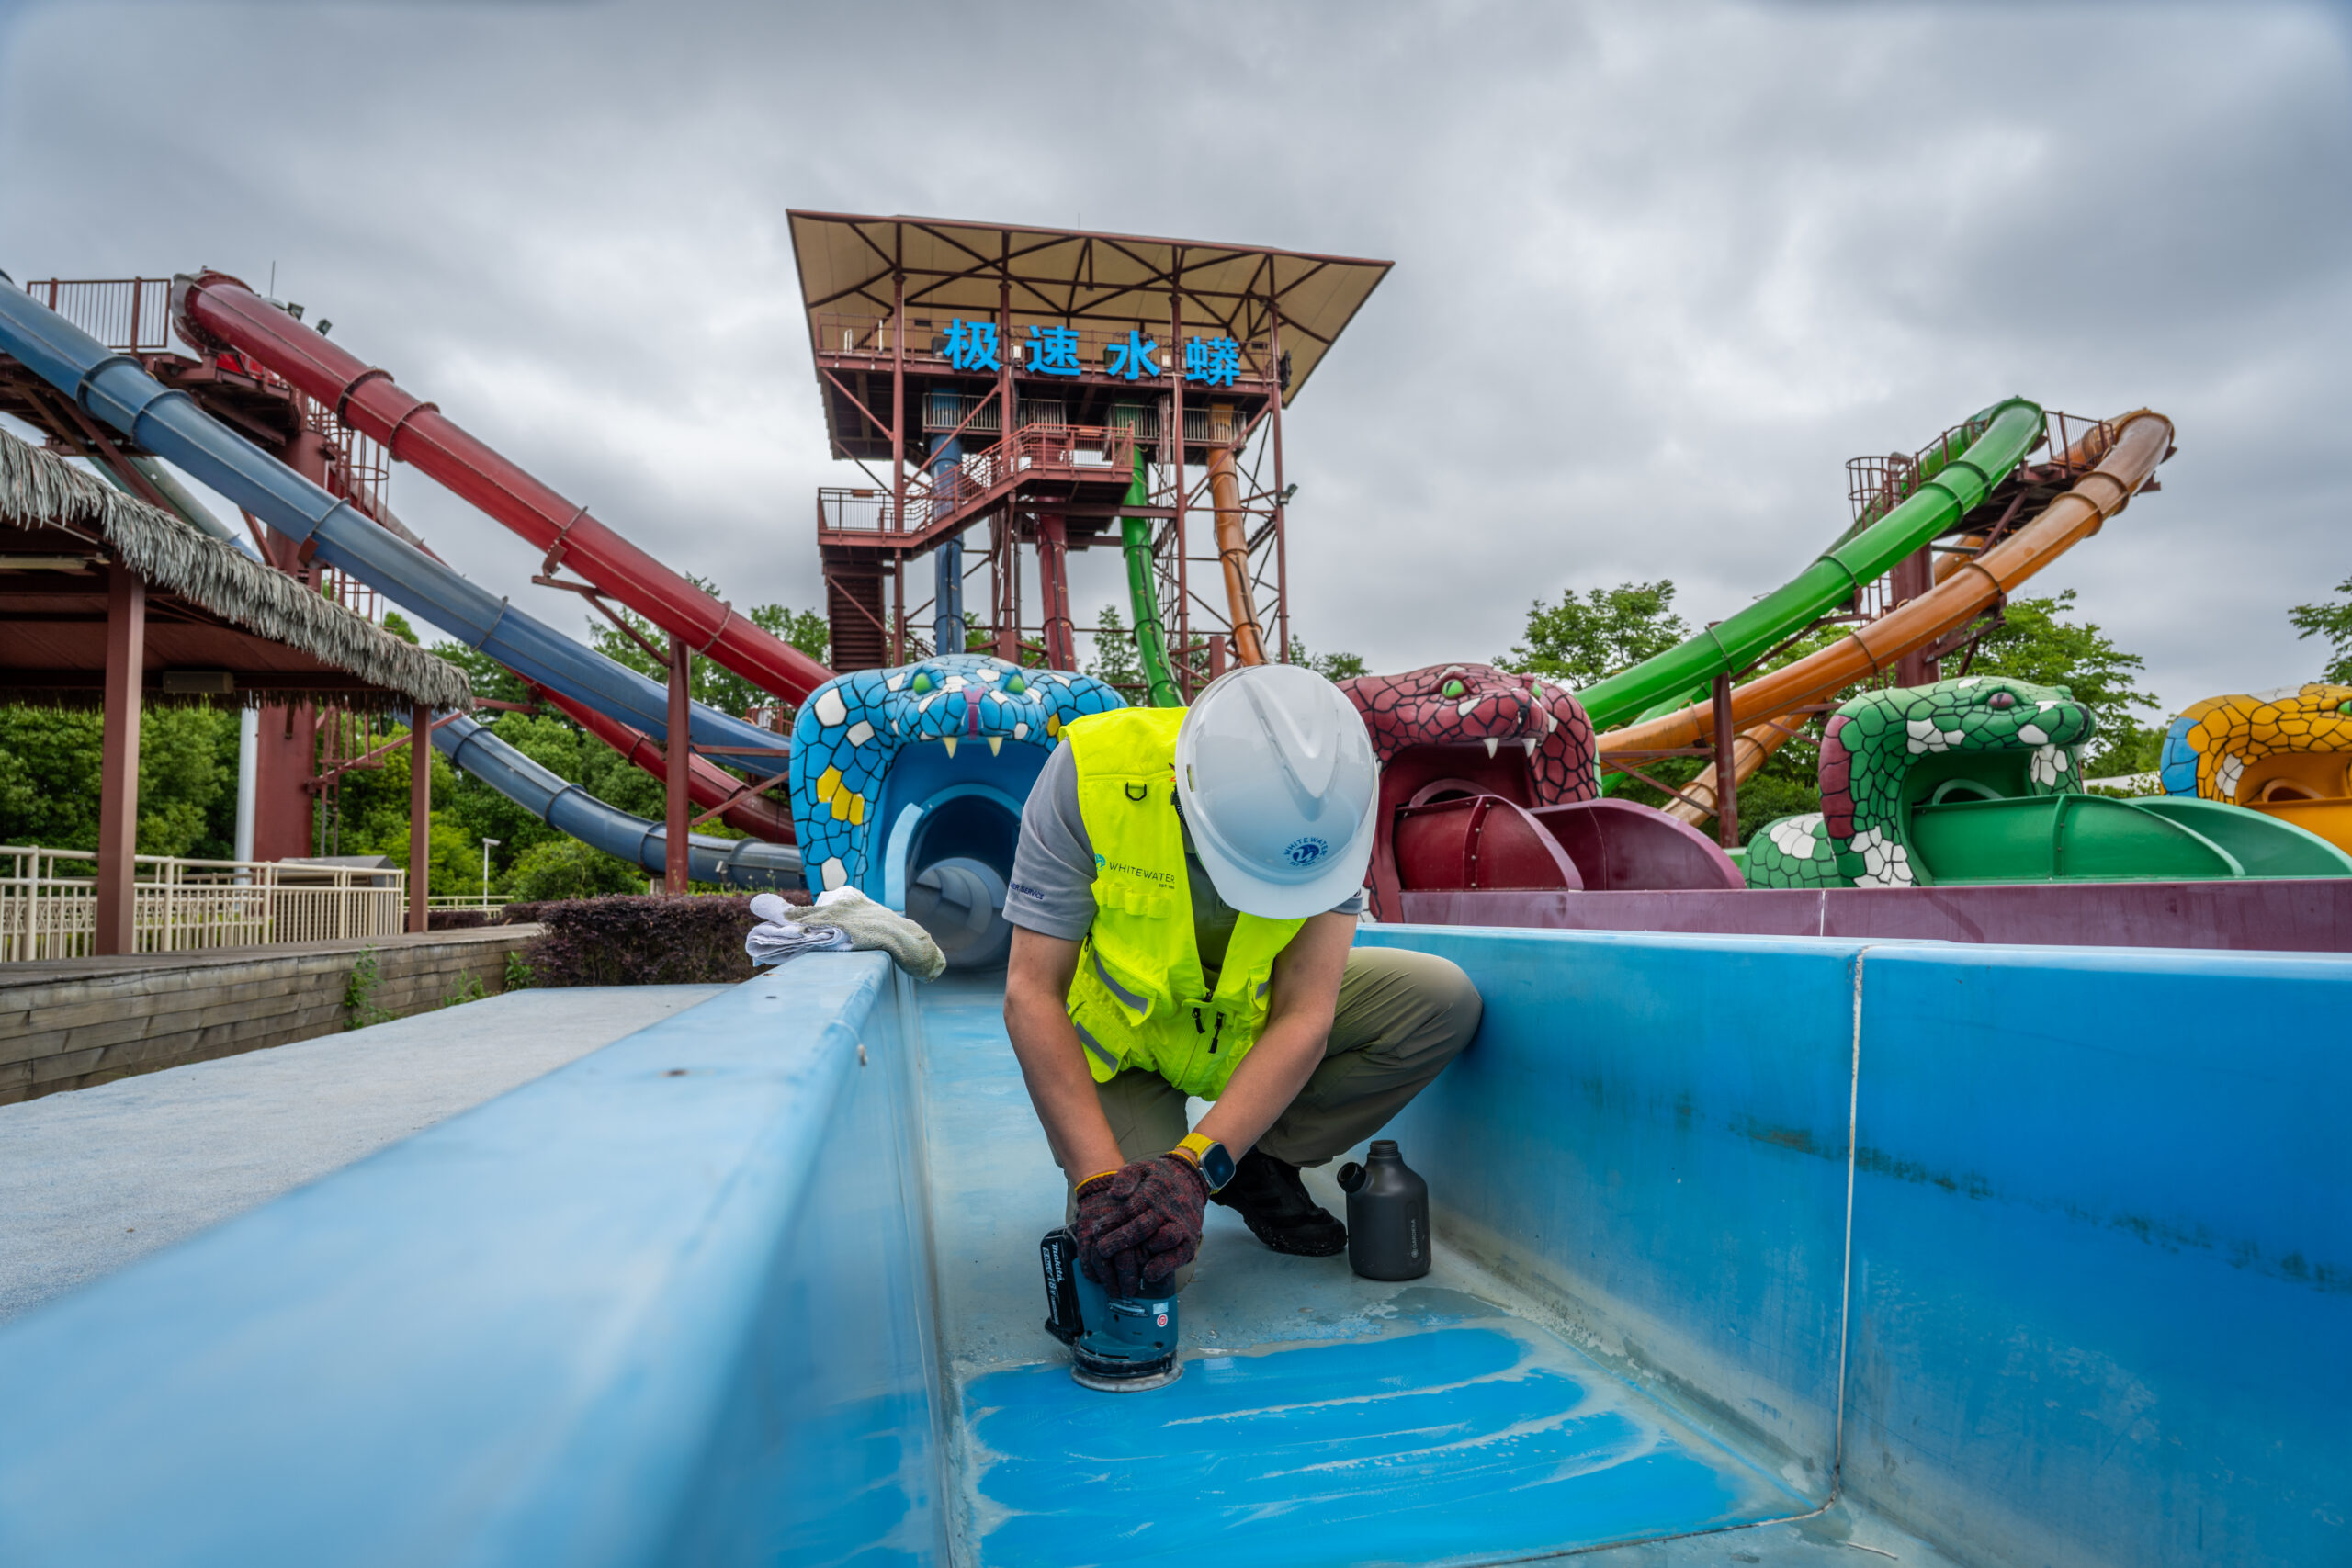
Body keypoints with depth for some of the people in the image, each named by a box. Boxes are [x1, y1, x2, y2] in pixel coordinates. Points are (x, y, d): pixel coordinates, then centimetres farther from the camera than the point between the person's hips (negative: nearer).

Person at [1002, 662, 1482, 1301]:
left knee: (1445, 1001, -17)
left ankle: (1260, 1165, -1)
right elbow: (1031, 995, -28)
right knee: (1138, 1265, -24)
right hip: (1119, 1039, -3)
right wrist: (1100, 1178, -36)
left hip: (1251, 1020, 3)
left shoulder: (1333, 796, -24)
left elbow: (1304, 1020, -26)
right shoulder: (1089, 775, -31)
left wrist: (1194, 1166, -39)